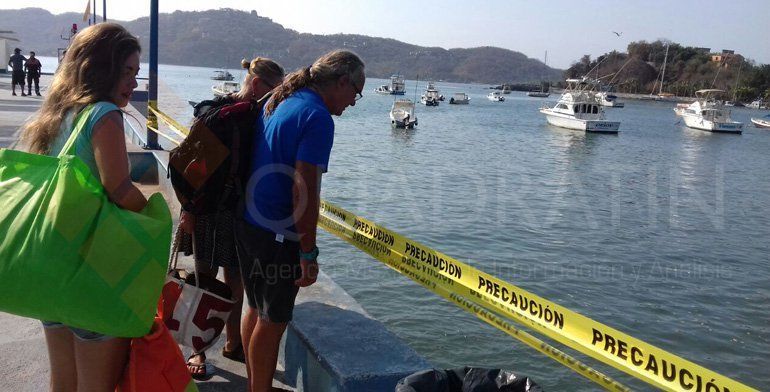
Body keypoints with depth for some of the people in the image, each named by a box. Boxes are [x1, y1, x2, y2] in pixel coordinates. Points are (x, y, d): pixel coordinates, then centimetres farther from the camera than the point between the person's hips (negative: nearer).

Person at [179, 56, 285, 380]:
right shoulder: (213, 111, -12)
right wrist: (188, 211, -13)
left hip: (243, 211, 5)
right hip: (210, 210, -5)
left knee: (236, 282, 15)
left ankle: (233, 344, 32)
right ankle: (198, 351, 21)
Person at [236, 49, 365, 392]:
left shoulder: (278, 102, 11)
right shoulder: (318, 118, -18)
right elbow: (304, 190, -23)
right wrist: (308, 253, -18)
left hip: (247, 222, 9)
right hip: (279, 235, -9)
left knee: (256, 309, 20)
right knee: (273, 320, 6)